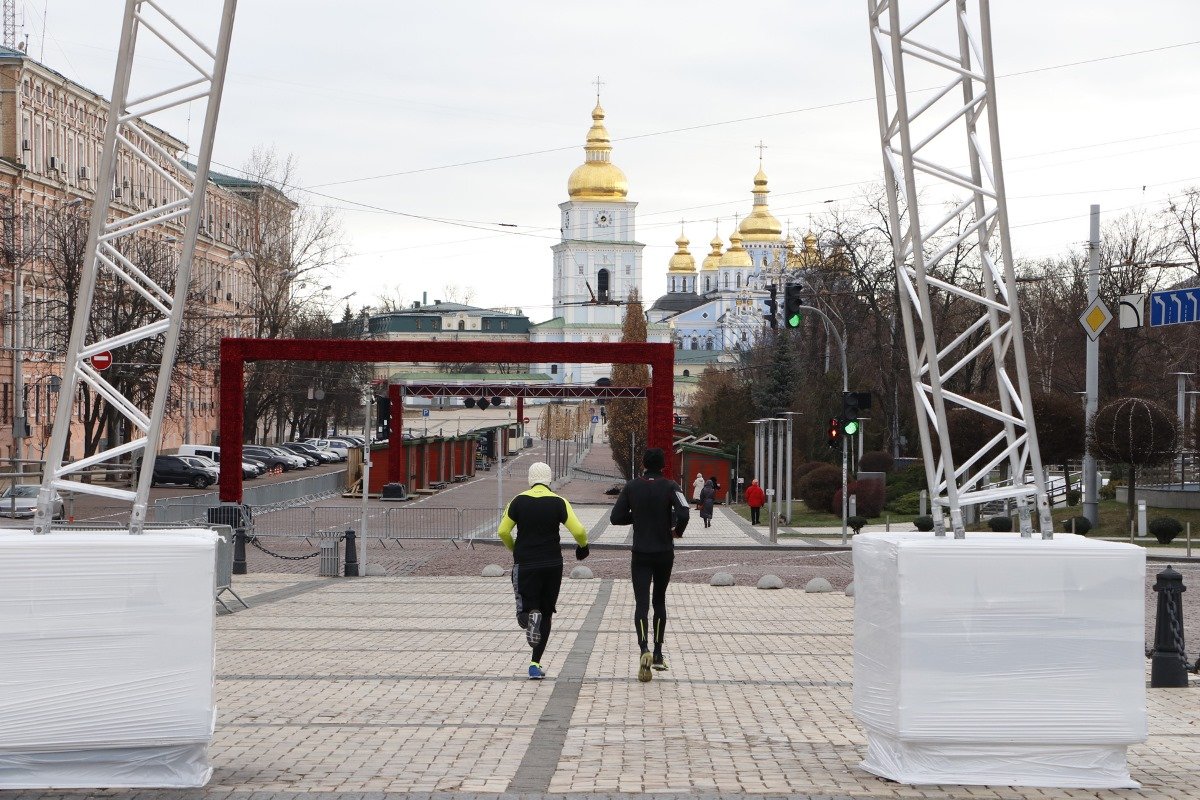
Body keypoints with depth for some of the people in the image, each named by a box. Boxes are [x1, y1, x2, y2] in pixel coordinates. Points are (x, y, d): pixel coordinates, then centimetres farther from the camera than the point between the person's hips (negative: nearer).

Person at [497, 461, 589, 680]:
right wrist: (583, 546, 11)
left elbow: (503, 532, -1)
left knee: (527, 607, 6)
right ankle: (535, 663, 8)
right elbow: (579, 531, -11)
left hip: (524, 564, 0)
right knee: (546, 614, 12)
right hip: (552, 565, 0)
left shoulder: (518, 501, 0)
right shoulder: (559, 502, -4)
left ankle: (530, 615, -33)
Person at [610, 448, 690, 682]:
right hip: (664, 554, 0)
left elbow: (615, 517, -1)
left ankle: (644, 649, -28)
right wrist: (677, 530, -2)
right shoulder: (670, 487, -8)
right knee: (659, 601, 16)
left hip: (640, 555, 0)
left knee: (641, 603, -5)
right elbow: (683, 513, -23)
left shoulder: (632, 487, -1)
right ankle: (658, 655, 20)